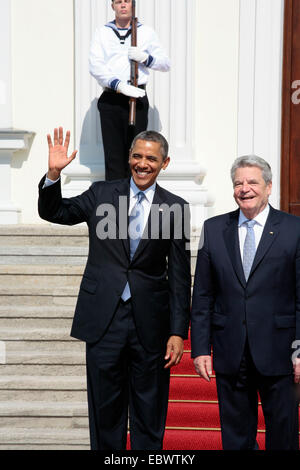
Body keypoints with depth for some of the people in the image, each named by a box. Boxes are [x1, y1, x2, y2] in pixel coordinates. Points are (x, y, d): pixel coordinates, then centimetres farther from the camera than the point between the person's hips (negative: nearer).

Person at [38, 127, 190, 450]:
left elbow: (179, 276, 0)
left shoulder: (175, 208, 0)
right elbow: (52, 212, 11)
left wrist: (178, 332, -4)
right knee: (105, 412, 11)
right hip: (104, 318, 1)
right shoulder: (101, 194, 5)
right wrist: (53, 174, -8)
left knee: (149, 417, 11)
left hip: (150, 323, -1)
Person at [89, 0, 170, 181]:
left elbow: (166, 63, 13)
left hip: (137, 98, 0)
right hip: (110, 100, 0)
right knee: (113, 154, -3)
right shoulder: (102, 33, 13)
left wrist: (145, 58, -8)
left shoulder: (146, 32, 16)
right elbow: (95, 66, -2)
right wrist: (119, 85, -17)